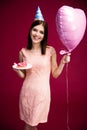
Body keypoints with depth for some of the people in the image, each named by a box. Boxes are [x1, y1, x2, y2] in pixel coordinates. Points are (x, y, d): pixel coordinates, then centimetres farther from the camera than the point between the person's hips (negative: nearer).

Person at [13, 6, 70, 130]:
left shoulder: (50, 51, -6)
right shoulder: (23, 52, -2)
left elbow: (55, 74, 0)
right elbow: (23, 75, 7)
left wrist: (63, 63, -14)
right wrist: (17, 70, -13)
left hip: (42, 92, -1)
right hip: (27, 91, 2)